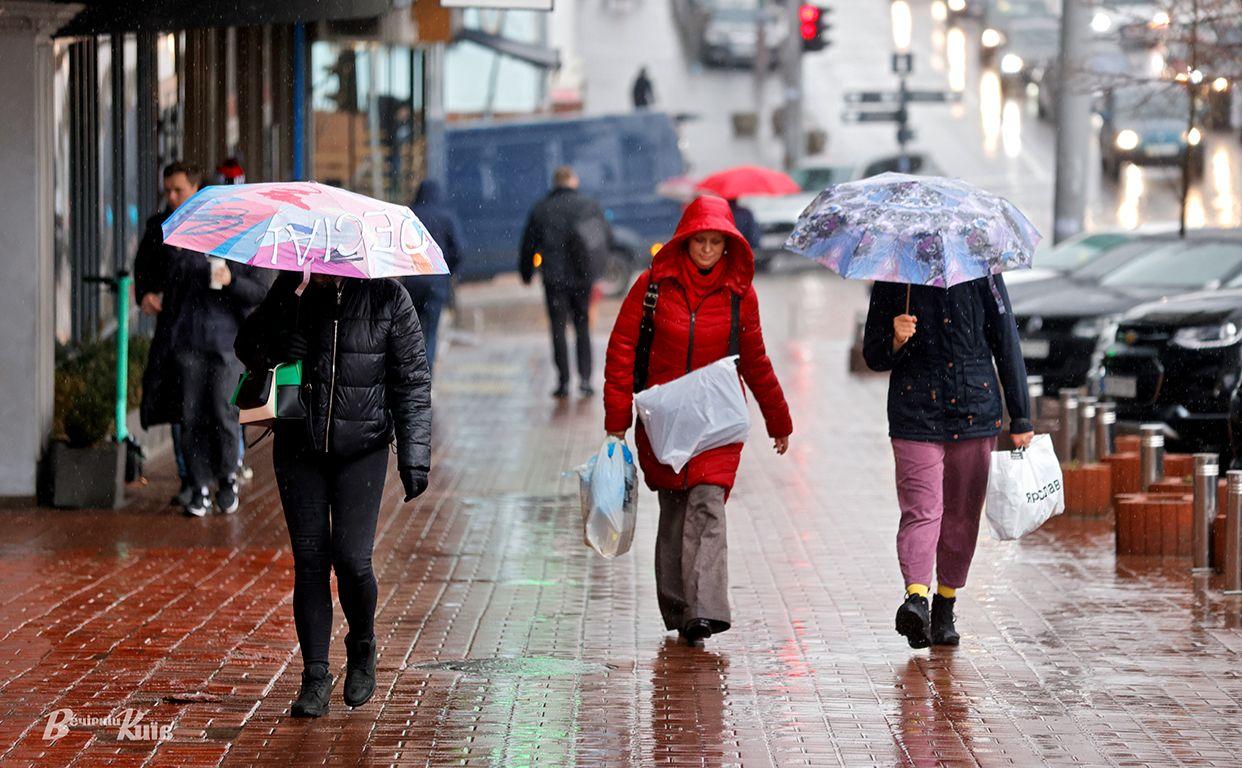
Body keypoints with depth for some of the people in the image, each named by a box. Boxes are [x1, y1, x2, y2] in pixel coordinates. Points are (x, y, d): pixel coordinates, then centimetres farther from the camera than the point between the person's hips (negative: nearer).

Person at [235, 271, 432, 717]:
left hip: (361, 450, -2)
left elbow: (413, 380, -1)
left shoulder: (387, 299, -3)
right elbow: (248, 347, 3)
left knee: (351, 559, -9)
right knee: (310, 560, -1)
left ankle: (362, 648, 20)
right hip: (299, 448, 2)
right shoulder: (294, 296, 2)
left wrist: (414, 457, -7)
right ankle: (315, 678, 6)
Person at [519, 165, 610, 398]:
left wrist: (526, 274, 17)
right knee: (583, 327, 11)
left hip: (554, 277, -1)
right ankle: (585, 377, -1)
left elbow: (528, 246, 5)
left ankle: (563, 381, -2)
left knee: (558, 329, 3)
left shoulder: (540, 210, 1)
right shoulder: (589, 205, 3)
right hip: (583, 278, 1)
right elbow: (607, 237, 7)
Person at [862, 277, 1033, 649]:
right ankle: (916, 597, -32)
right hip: (915, 417, -1)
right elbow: (873, 356, 10)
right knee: (921, 508, -17)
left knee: (963, 515, 7)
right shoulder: (891, 281, 5)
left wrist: (1020, 419, 4)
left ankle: (944, 609, 19)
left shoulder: (981, 273, 4)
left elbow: (1007, 344, 6)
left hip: (975, 409, 2)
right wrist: (896, 342, -15)